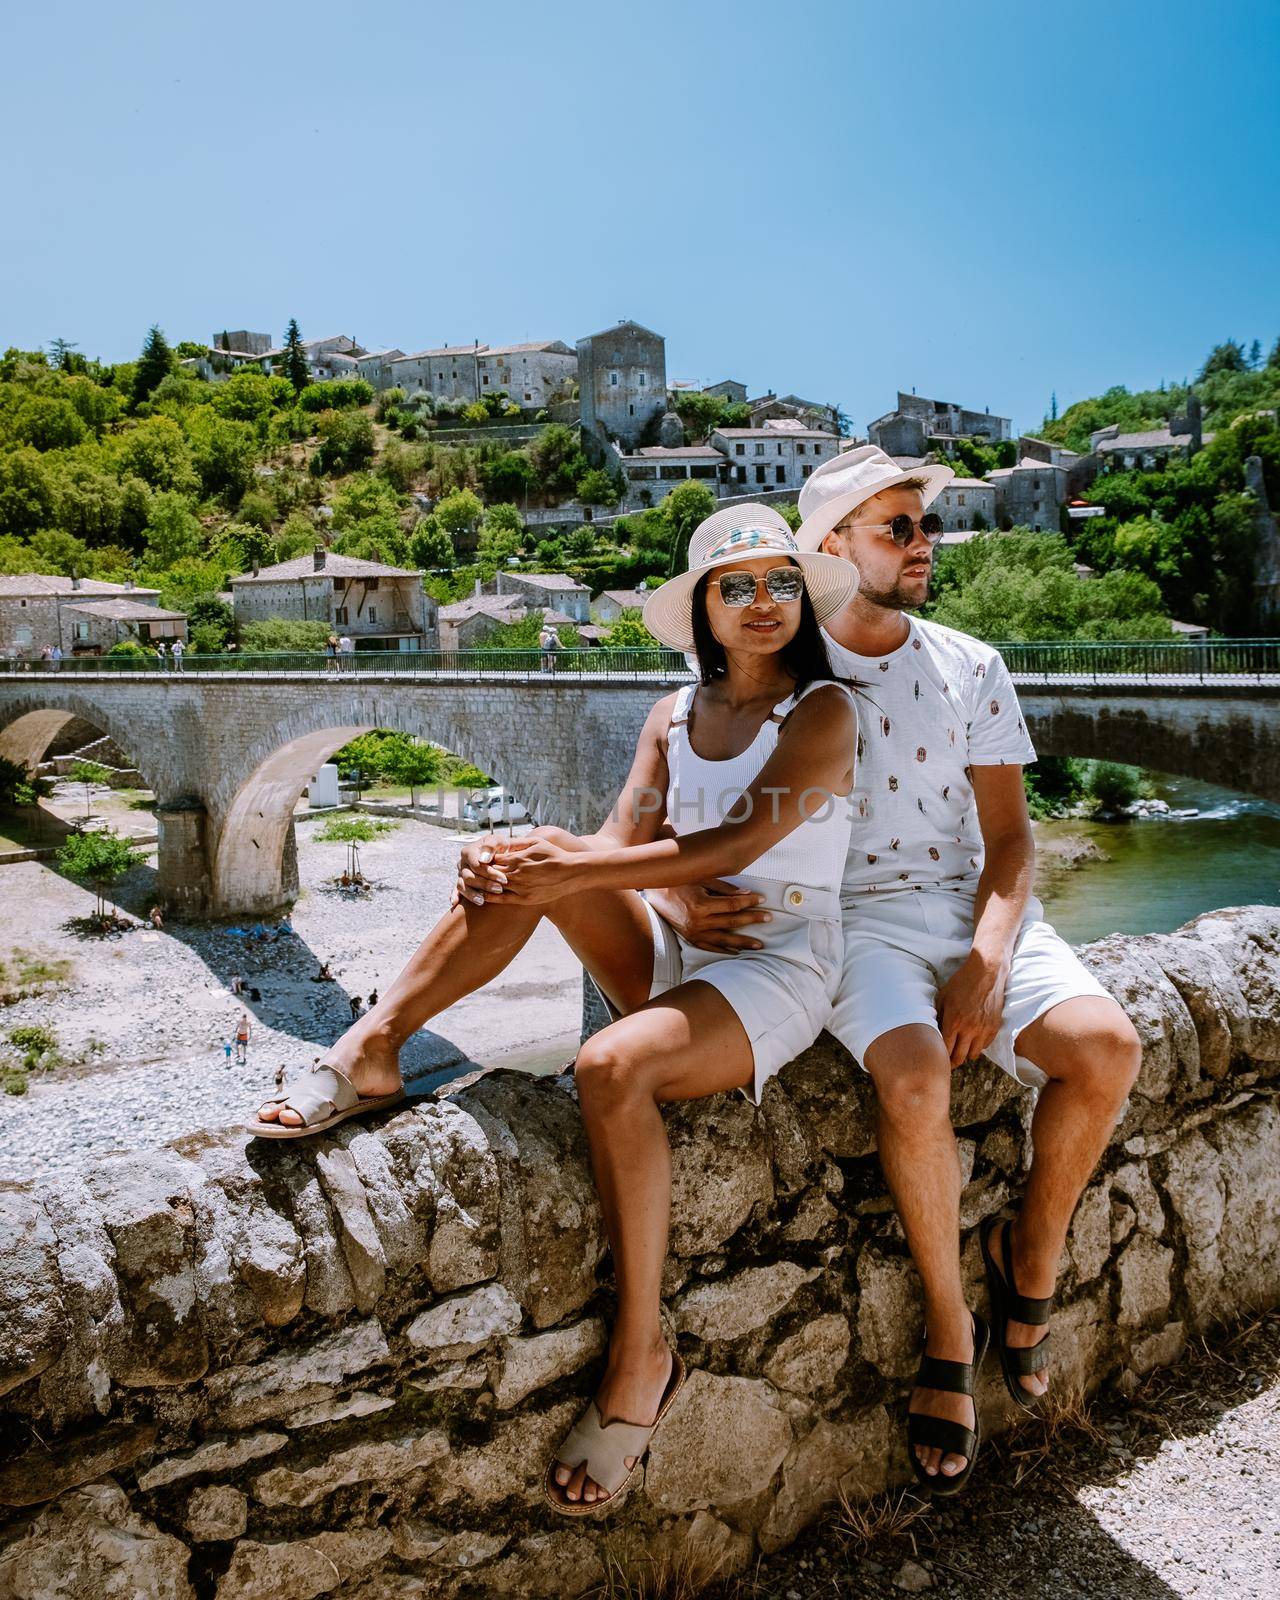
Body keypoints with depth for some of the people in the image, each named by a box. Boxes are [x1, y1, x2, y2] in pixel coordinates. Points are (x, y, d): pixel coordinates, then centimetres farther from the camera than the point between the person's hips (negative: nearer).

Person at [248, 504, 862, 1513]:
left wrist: (572, 873, -24)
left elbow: (738, 843, -18)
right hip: (672, 949, 5)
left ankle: (641, 1356, -18)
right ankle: (370, 1054, -16)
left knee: (612, 1067, -33)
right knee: (530, 854, -18)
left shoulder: (824, 710, -4)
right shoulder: (676, 716, 13)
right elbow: (623, 842, 2)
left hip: (776, 970, -5)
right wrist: (520, 861, -20)